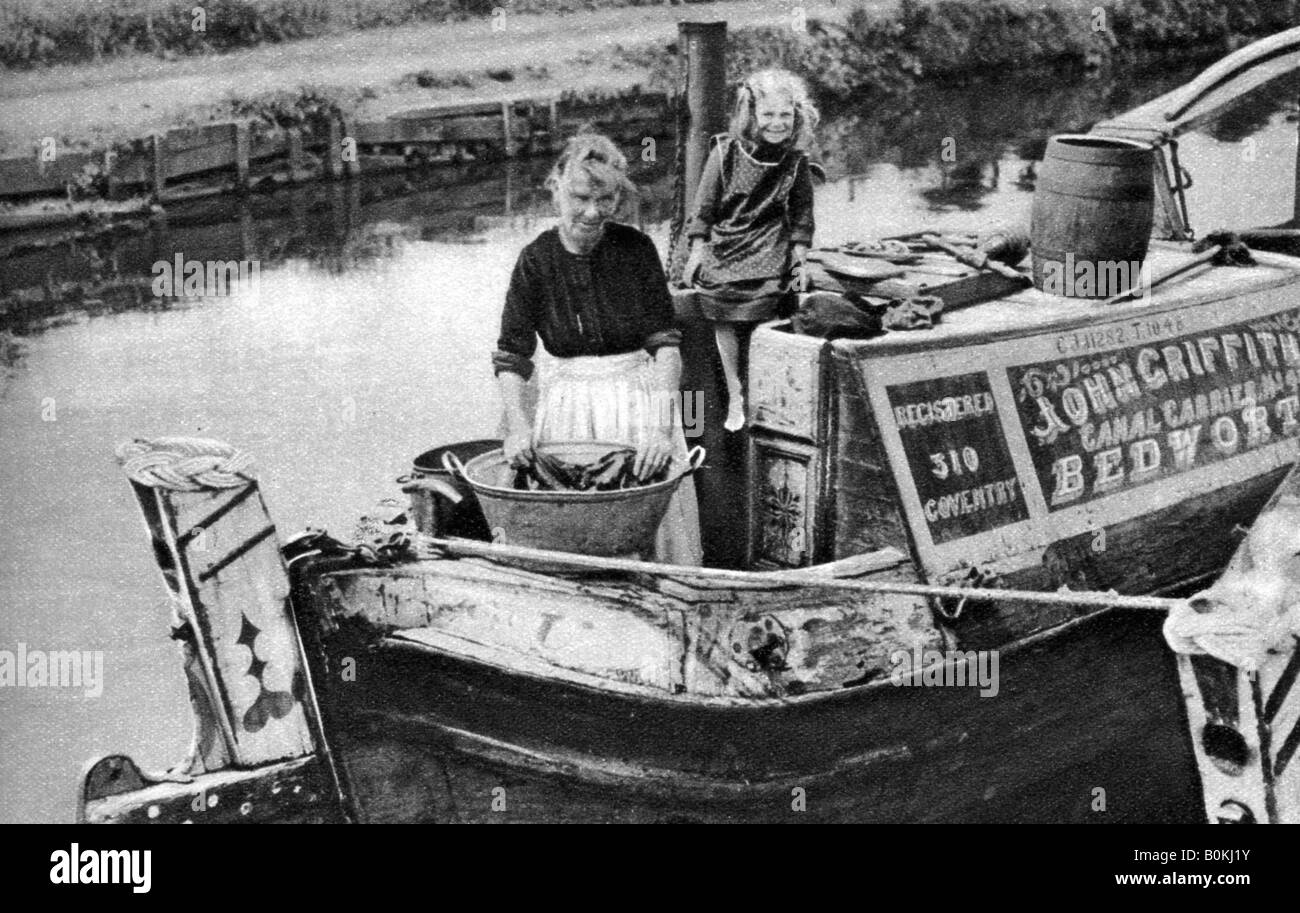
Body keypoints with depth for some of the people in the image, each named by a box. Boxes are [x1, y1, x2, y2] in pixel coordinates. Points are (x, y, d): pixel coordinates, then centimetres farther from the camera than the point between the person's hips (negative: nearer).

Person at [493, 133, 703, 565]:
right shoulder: (536, 260, -5)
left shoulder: (636, 249, -7)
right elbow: (511, 357, -4)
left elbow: (665, 344, -10)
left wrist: (662, 428, -21)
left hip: (638, 399, -1)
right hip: (567, 402, 1)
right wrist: (517, 424, -20)